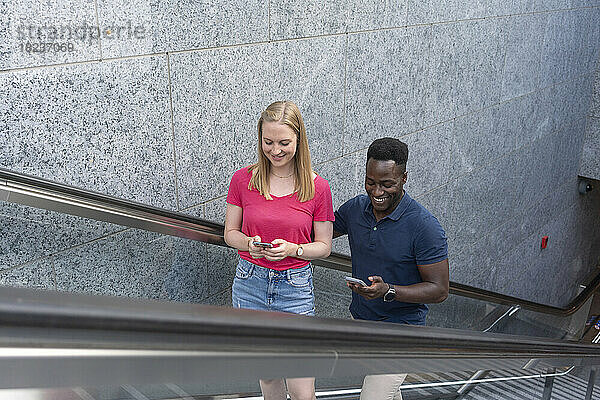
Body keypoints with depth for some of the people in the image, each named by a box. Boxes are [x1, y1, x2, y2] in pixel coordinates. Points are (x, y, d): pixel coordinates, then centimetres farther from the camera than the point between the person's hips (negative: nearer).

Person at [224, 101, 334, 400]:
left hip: (296, 288, -1)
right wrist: (250, 244, -17)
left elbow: (324, 246, -1)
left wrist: (292, 249, -20)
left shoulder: (317, 187, -8)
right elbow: (230, 233, 5)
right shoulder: (243, 179, -4)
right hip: (250, 284, 2)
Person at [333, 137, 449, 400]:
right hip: (358, 320, 6)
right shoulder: (355, 208, -6)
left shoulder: (425, 227, -22)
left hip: (400, 331, -6)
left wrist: (389, 291, -33)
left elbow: (439, 290, -19)